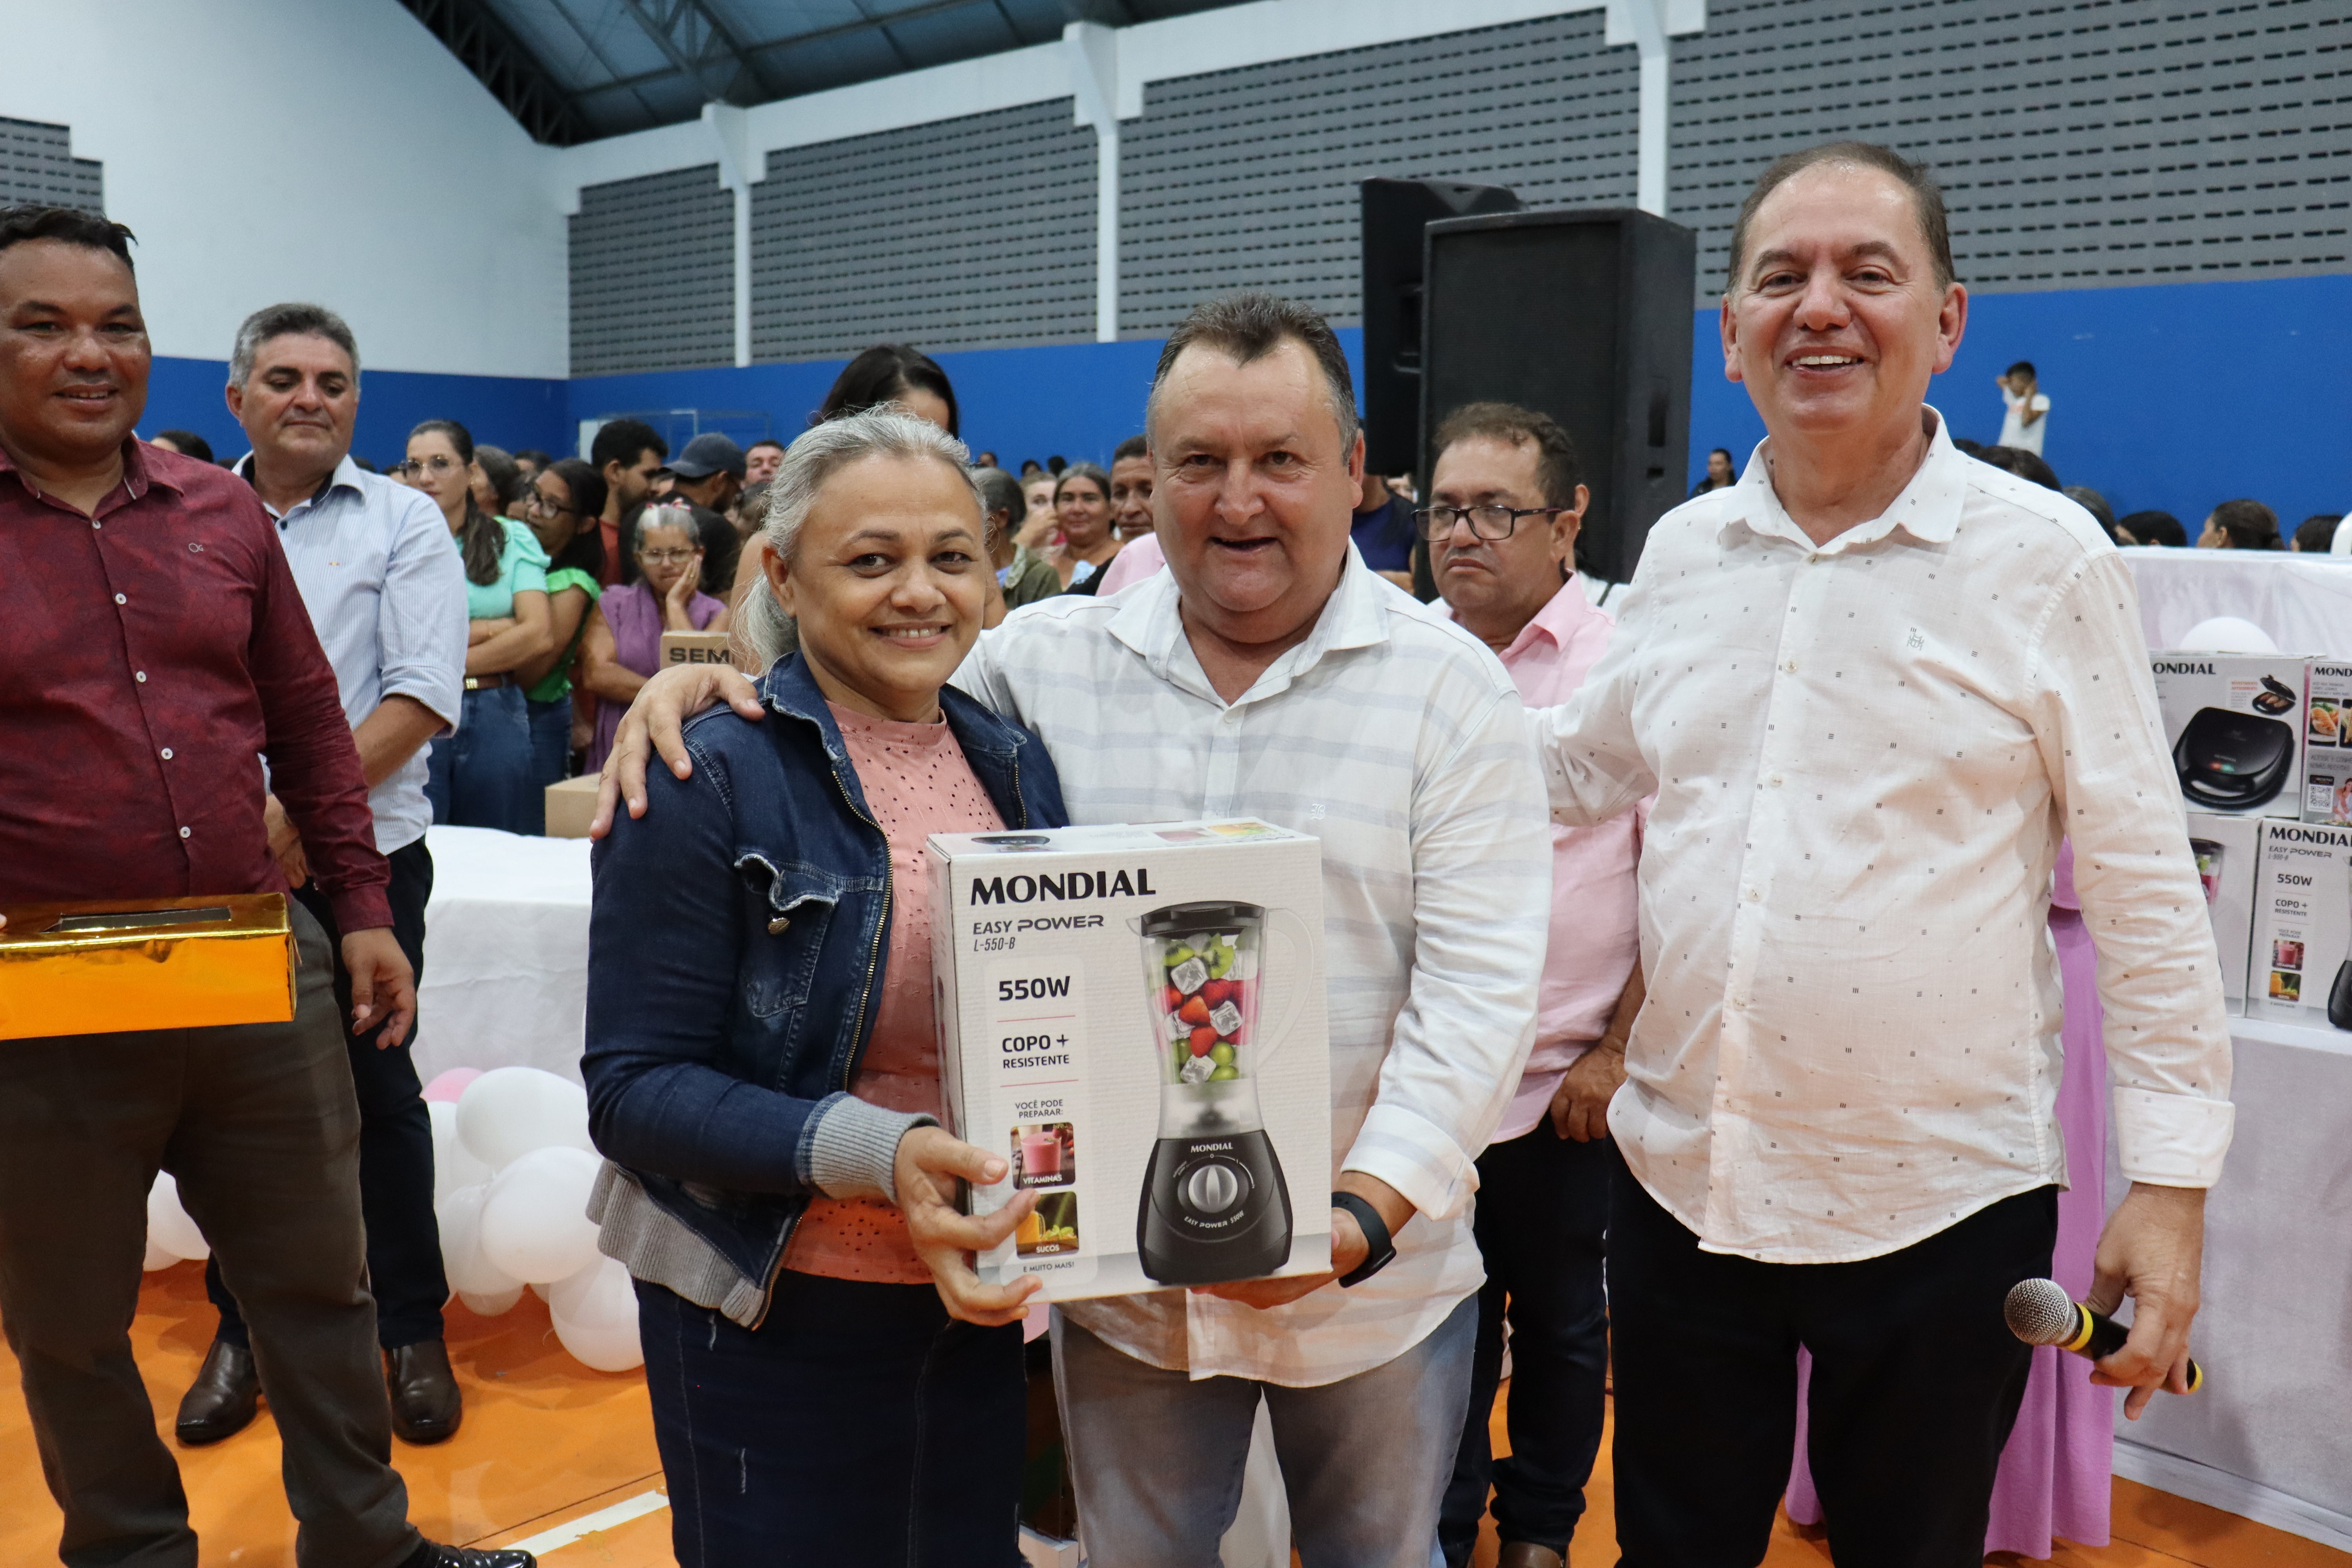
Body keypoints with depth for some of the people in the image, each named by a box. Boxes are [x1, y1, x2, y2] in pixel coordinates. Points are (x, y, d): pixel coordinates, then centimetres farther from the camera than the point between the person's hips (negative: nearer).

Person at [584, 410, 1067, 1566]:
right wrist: (874, 1152, -28)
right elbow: (633, 1088, -15)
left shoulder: (1016, 765, 4)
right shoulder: (707, 782, -12)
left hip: (983, 1304, 5)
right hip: (775, 1319, -5)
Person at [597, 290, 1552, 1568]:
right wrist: (706, 681, -7)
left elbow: (1477, 987, -13)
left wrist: (1366, 1213, -22)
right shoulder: (1048, 659, -2)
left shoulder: (1451, 686, -8)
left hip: (1375, 1280, -1)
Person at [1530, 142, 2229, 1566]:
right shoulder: (1681, 553, 4)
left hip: (1936, 1210, -3)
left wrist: (2171, 1184, -9)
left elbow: (2145, 891, -7)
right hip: (1681, 1179, 4)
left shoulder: (2044, 559, -8)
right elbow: (1580, 766, 20)